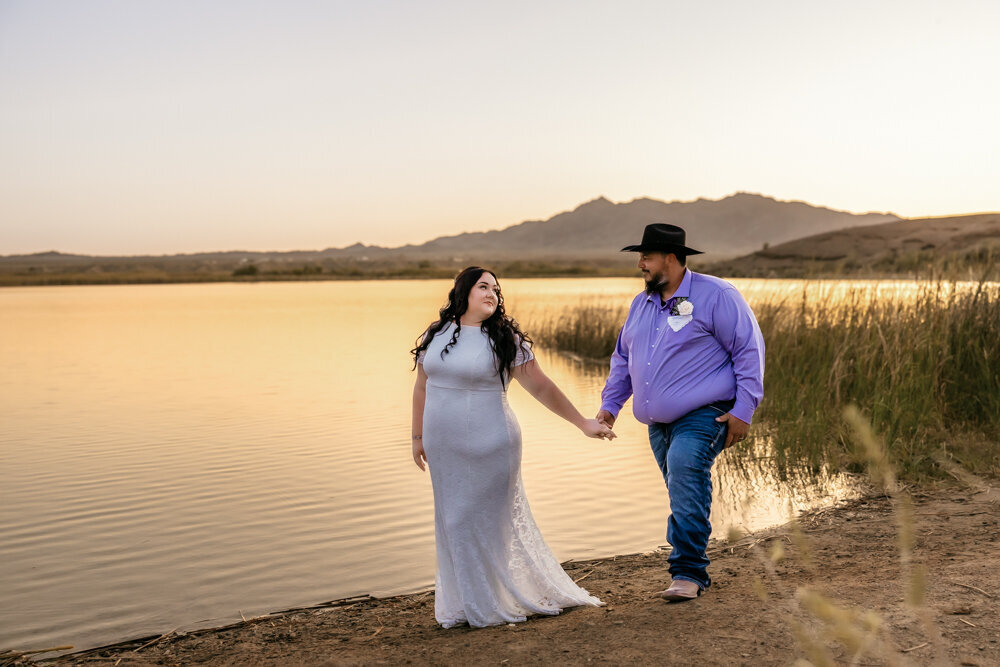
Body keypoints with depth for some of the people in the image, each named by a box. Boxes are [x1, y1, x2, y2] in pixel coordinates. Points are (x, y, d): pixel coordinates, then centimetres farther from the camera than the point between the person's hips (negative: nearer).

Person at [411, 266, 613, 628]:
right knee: (453, 524, 9)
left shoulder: (505, 339, -5)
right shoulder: (436, 335, 7)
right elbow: (422, 387, 16)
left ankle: (494, 604, 19)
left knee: (490, 523, 1)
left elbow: (540, 386, -5)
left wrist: (582, 423, -7)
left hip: (489, 448, -4)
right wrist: (418, 436, 17)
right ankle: (464, 605, 23)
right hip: (444, 452, 4)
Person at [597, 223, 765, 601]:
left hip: (703, 417, -7)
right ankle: (695, 572, 21)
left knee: (685, 474, -25)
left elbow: (750, 350, -6)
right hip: (659, 424, 7)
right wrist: (609, 405, 13)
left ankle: (687, 574, -22)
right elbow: (623, 357, 23)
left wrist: (743, 410, -12)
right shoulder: (641, 304, 15)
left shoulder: (715, 296, -6)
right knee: (684, 498, 11)